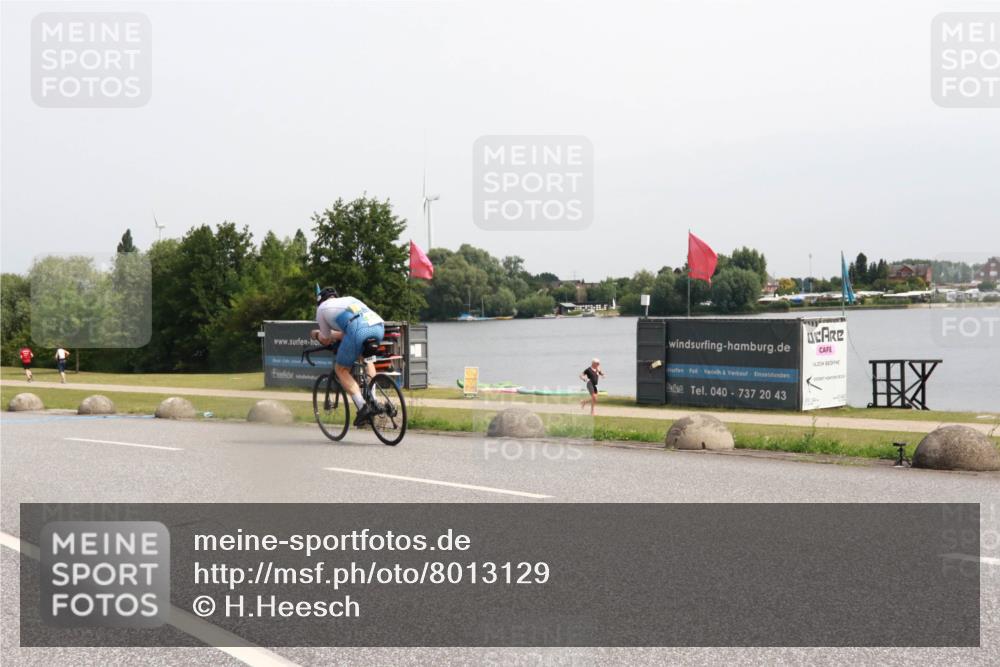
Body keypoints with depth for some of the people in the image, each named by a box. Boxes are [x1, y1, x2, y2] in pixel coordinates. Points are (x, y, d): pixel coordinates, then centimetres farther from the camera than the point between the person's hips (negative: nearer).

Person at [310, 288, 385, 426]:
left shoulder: (322, 308, 26)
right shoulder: (350, 299, 40)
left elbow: (326, 340, 33)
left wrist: (316, 335, 53)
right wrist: (334, 335, 60)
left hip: (359, 331, -6)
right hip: (379, 326, 6)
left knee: (341, 369, 14)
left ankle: (362, 407, -2)